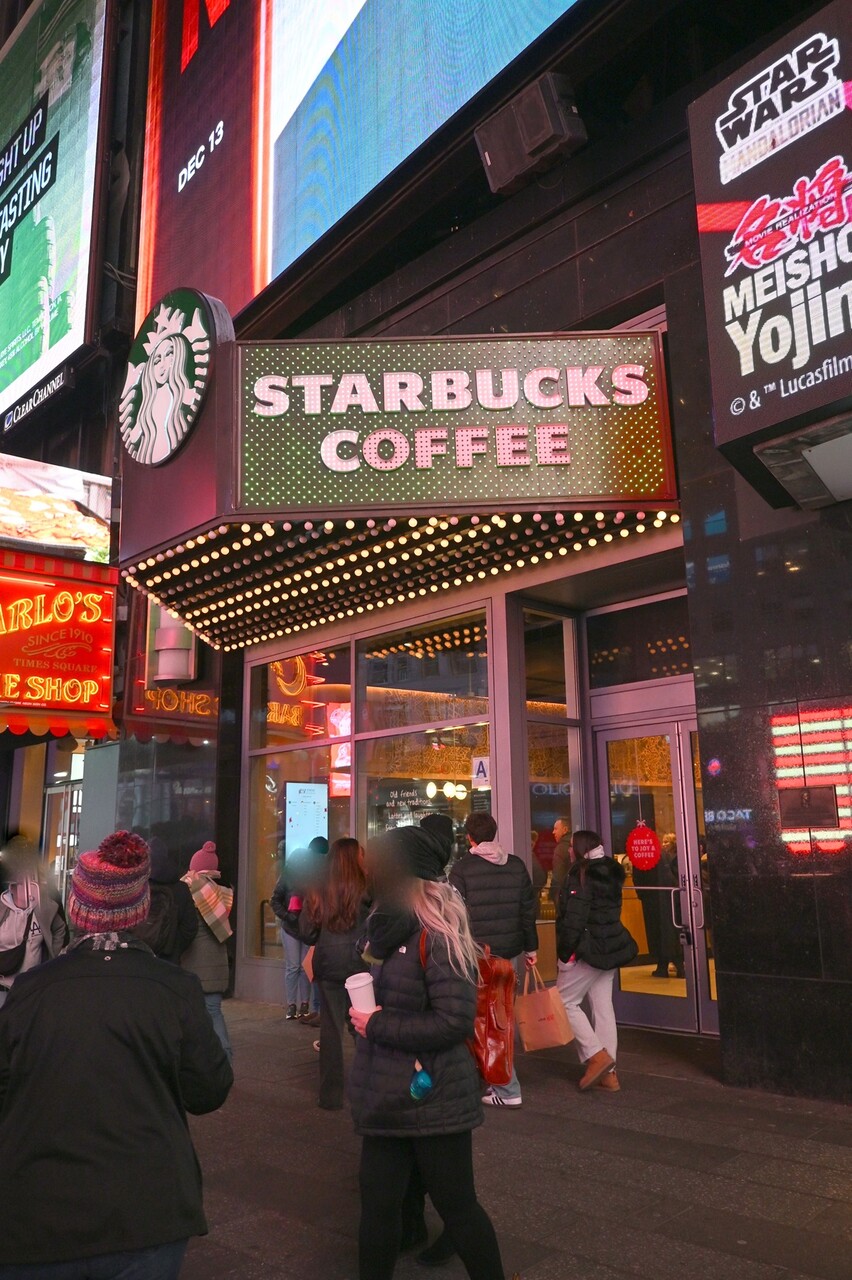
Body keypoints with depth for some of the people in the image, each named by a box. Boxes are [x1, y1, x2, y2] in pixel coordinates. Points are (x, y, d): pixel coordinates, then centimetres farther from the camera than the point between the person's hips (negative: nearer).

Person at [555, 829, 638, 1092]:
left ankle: (597, 1055, -3)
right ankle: (608, 1073, 14)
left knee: (565, 1001, 4)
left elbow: (573, 920, -19)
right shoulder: (611, 874, 10)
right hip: (611, 949, 8)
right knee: (603, 1007, 10)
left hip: (587, 951, -8)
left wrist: (565, 954, -14)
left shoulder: (580, 876, -15)